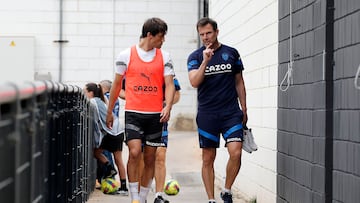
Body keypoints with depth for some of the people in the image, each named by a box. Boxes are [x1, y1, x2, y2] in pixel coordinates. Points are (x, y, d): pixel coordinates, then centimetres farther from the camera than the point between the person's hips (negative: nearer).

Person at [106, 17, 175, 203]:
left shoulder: (164, 57, 7)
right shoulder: (126, 55, 1)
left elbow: (169, 85, 2)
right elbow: (117, 85, 10)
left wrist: (168, 107, -17)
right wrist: (109, 111, 13)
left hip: (155, 115, 3)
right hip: (133, 113, -2)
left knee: (150, 158, 7)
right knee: (134, 152, -17)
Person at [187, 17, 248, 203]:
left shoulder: (232, 53, 8)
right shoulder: (195, 57, 3)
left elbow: (239, 82, 15)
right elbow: (194, 82, -12)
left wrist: (244, 108, 12)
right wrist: (205, 61, -21)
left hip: (231, 112, 1)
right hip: (207, 114, 0)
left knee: (235, 153, -13)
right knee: (208, 159, 4)